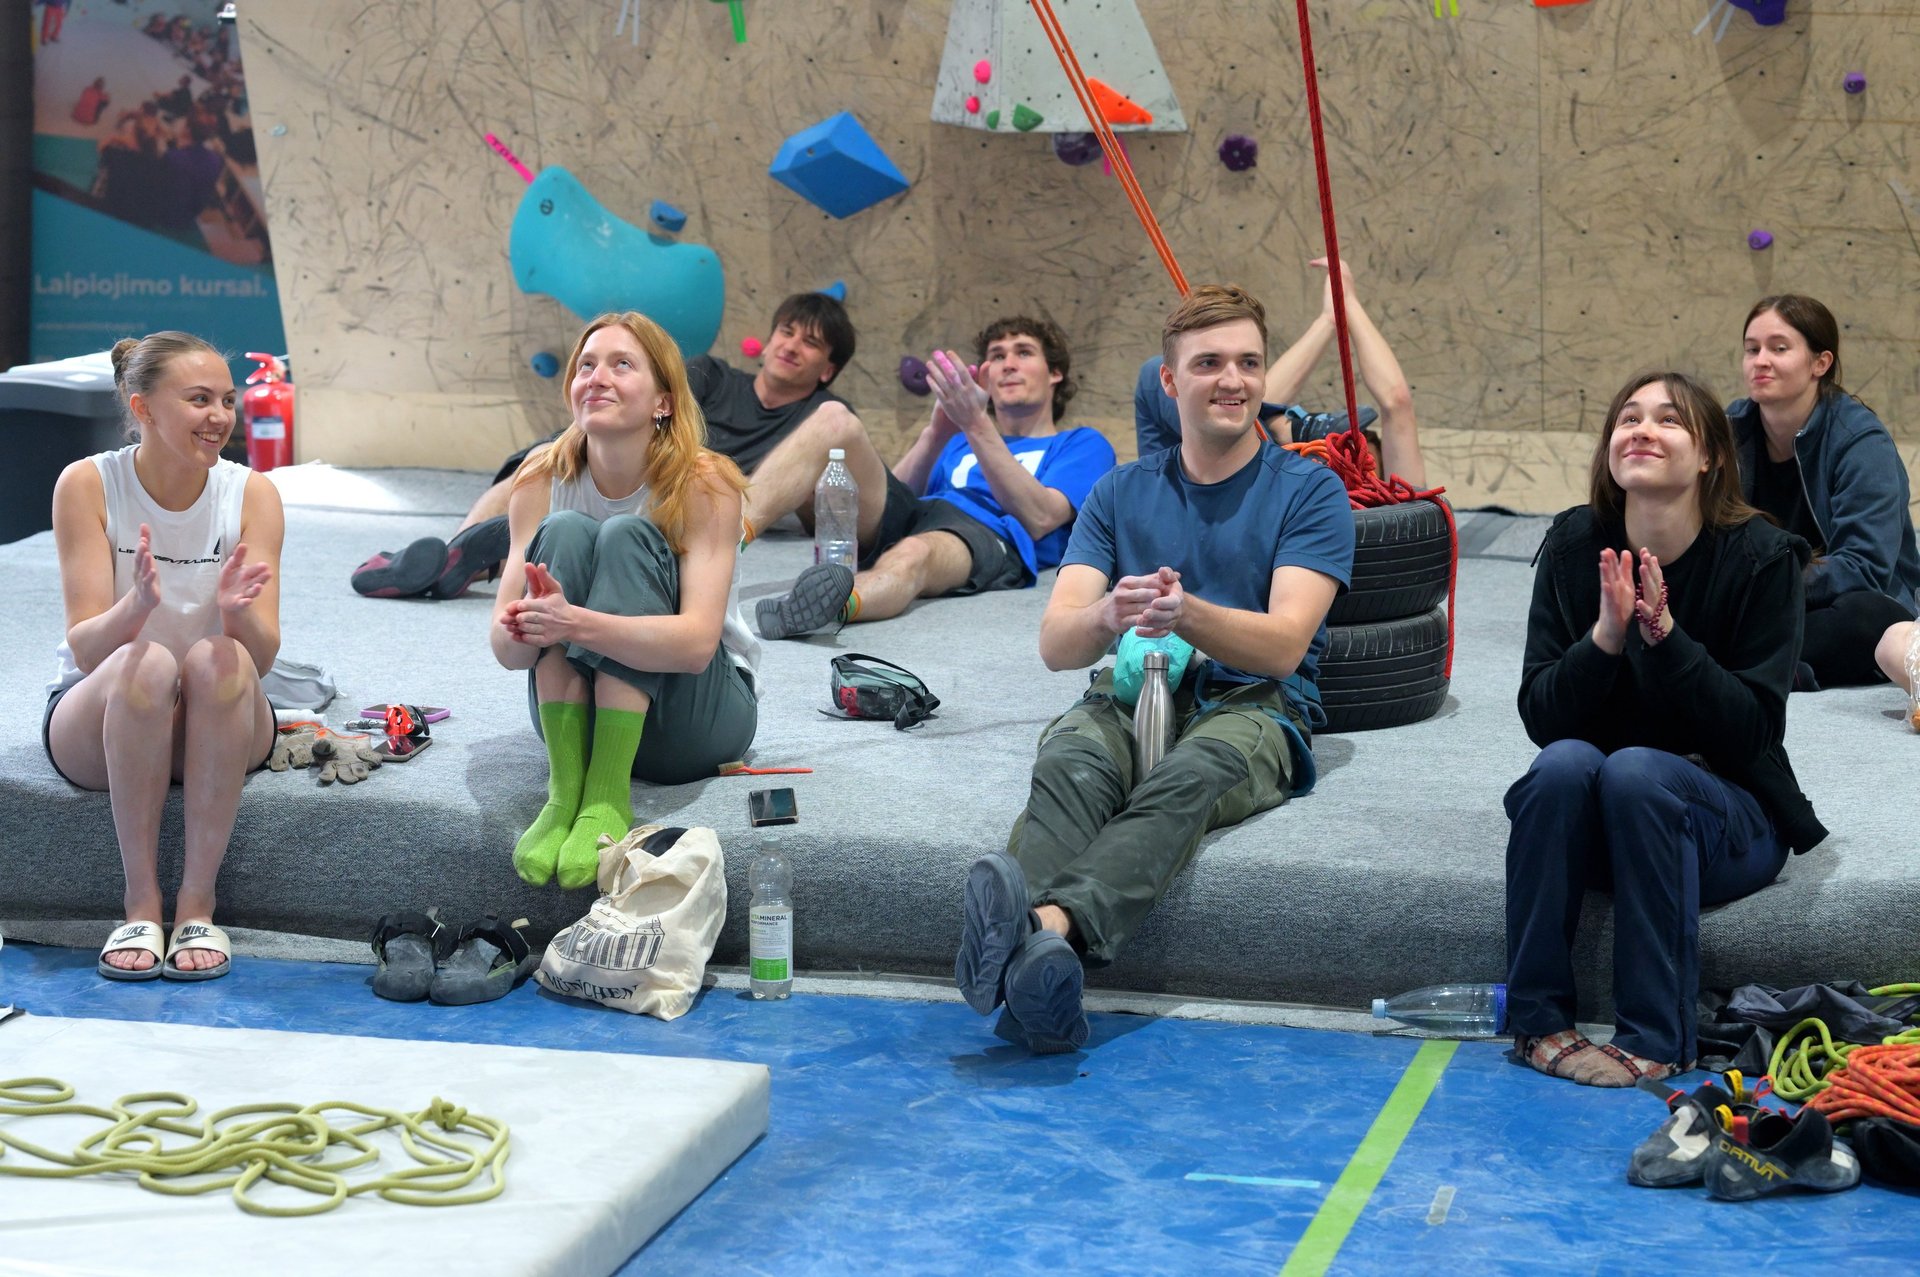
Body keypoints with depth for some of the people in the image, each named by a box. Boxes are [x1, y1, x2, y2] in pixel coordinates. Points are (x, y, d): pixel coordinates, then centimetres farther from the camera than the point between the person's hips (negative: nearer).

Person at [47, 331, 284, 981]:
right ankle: (141, 904, -24)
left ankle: (197, 902, -25)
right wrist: (136, 606, -38)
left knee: (220, 659, -32)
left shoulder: (251, 493, -6)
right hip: (95, 719, -1)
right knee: (145, 665, -34)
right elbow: (84, 647, -16)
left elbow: (263, 655, -13)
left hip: (217, 727, 1)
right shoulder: (87, 484, -10)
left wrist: (237, 610, -36)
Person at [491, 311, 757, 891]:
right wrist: (524, 630, -40)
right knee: (564, 533, -22)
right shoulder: (541, 481, -7)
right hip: (575, 710, 2)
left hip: (693, 712, -2)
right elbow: (505, 649, -15)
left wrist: (576, 623, -45)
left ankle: (609, 795, -35)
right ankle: (565, 788, -30)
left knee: (627, 538, -25)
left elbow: (697, 643, -29)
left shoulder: (704, 486, -16)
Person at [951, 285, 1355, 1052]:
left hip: (1252, 708, -2)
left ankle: (1053, 922, -64)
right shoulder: (1122, 493, 17)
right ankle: (1038, 958, -63)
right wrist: (1109, 615, -21)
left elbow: (1284, 644, -7)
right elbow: (1054, 644, 5)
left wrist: (1187, 614, -28)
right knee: (1071, 765, -34)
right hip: (1131, 693, 3)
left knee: (1189, 777, -39)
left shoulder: (1309, 491, 7)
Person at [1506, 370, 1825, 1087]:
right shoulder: (1575, 545, -3)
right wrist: (1606, 635, -24)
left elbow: (1752, 731, -15)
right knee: (1563, 762, -29)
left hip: (1731, 820, -2)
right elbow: (1540, 717, -7)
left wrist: (1665, 635, -26)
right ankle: (1536, 1016, -21)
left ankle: (1656, 1039, -26)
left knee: (1636, 769, -32)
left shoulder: (1762, 557, -10)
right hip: (1587, 818, 2)